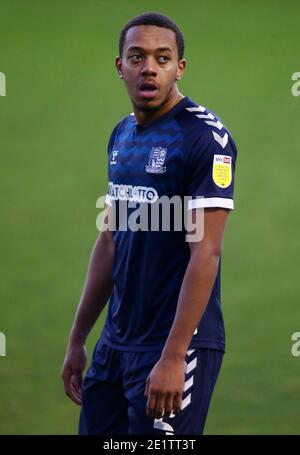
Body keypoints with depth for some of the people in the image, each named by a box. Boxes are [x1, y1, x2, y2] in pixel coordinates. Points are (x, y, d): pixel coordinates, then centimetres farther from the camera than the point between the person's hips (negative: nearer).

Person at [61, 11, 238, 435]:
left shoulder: (204, 137, -13)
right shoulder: (122, 135, 12)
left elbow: (206, 253, -18)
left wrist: (174, 357, -22)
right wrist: (77, 338, 17)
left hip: (177, 344, -8)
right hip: (116, 340, 8)